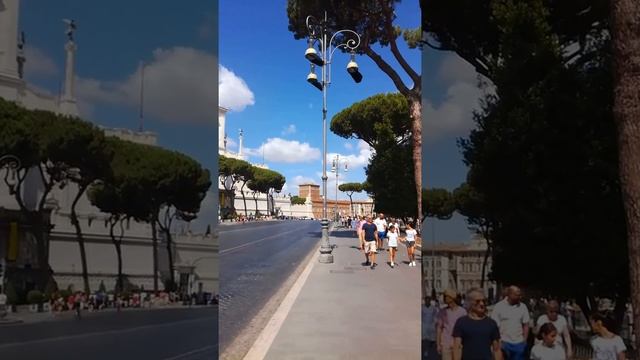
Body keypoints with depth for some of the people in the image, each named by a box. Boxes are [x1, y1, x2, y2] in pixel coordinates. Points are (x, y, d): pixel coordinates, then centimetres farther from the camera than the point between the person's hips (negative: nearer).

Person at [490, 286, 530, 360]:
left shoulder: (523, 307, 2)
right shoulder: (499, 306, -8)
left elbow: (526, 325, 8)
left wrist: (524, 340, 1)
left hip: (519, 344, 3)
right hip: (504, 343, -3)